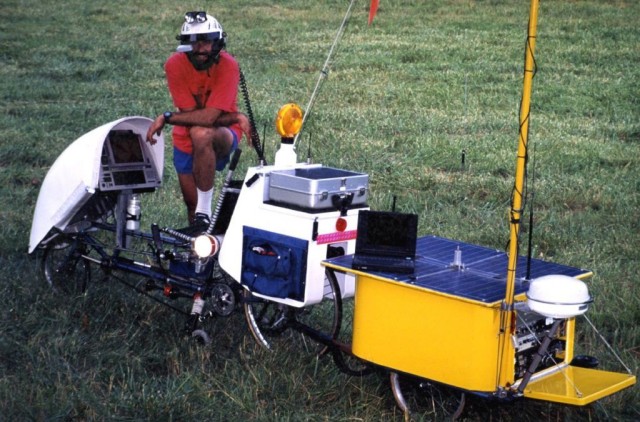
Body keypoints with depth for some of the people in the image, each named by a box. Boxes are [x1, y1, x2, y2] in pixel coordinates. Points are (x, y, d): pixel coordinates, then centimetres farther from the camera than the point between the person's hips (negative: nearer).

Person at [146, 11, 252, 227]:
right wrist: (236, 117, -25)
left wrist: (166, 118, -26)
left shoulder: (228, 65, -23)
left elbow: (208, 117, -29)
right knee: (191, 203, 7)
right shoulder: (175, 64, -16)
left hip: (222, 137, -3)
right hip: (186, 141, 4)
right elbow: (191, 113, -20)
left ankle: (204, 211, -27)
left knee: (201, 134, -37)